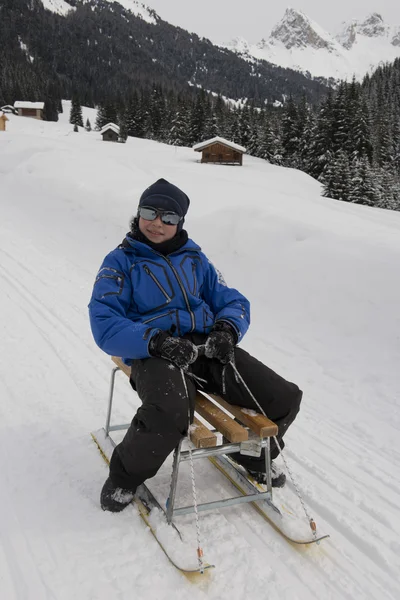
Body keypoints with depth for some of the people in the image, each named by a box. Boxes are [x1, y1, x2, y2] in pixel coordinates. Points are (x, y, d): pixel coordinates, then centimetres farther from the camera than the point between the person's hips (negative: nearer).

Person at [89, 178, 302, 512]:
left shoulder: (194, 259, 19)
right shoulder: (120, 262, 6)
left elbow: (233, 302, 17)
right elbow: (105, 325, -5)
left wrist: (227, 330, -7)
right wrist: (155, 341, -22)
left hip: (208, 347, 5)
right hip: (154, 354, -4)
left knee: (286, 398, -7)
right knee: (169, 416, -38)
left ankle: (252, 455, 25)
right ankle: (126, 475, -5)